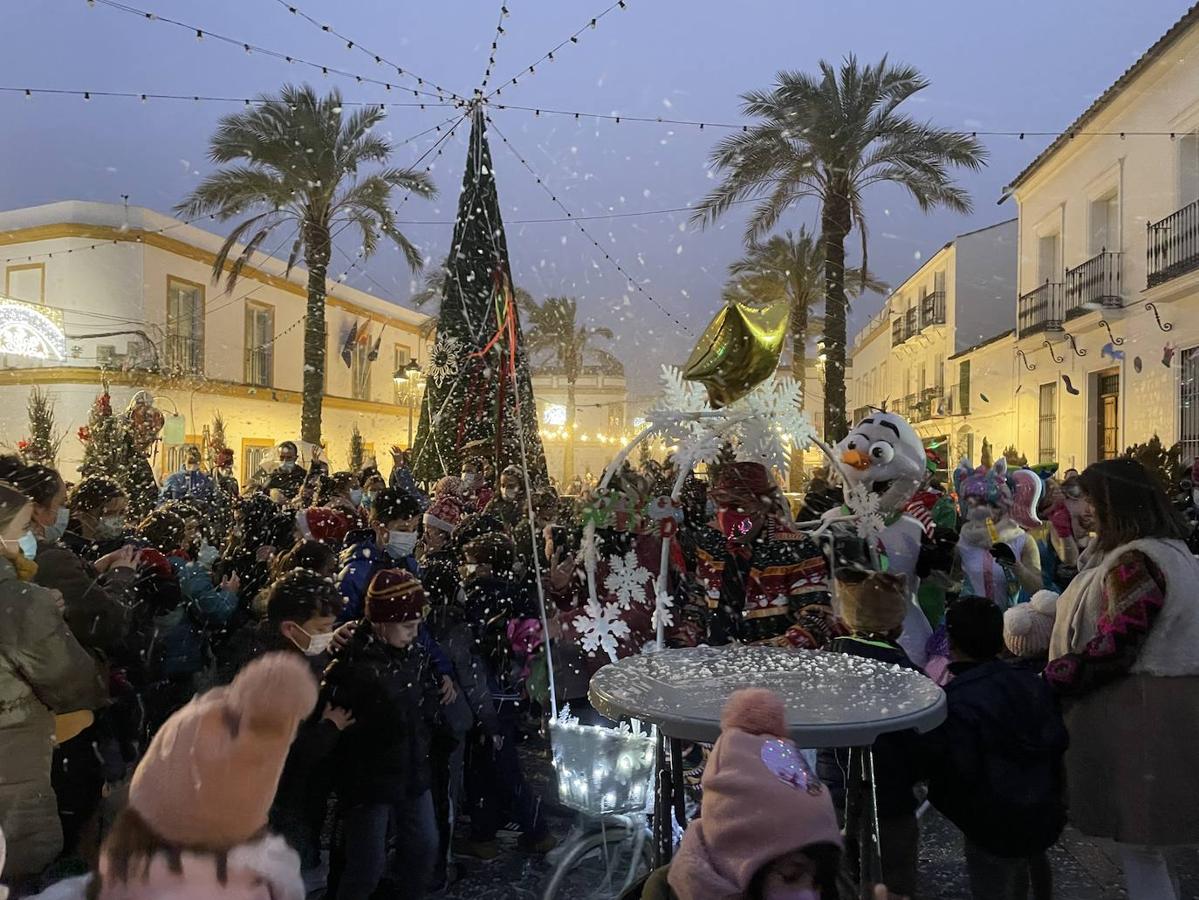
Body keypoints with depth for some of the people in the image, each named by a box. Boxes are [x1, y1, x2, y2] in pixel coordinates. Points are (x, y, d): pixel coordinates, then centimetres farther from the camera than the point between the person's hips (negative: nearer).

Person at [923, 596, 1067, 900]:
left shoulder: (956, 701, -25)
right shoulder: (1030, 680, -2)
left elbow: (959, 773, -25)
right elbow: (1059, 741, 5)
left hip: (996, 830, -7)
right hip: (1045, 816, 7)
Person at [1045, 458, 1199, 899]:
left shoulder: (1134, 561, -20)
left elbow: (1113, 648, -24)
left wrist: (1051, 677, -16)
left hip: (1138, 710, -10)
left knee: (1136, 839, 1)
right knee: (1140, 838, 18)